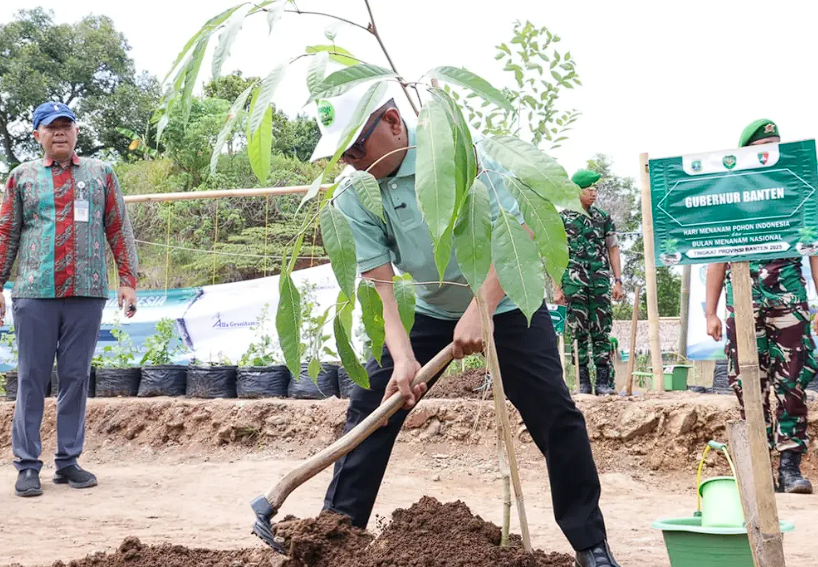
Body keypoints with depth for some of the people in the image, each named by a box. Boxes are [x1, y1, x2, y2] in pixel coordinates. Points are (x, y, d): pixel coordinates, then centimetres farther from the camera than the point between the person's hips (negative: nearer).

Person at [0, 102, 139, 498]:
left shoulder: (100, 174, 12)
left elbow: (119, 230, 8)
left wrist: (128, 280, 0)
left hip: (87, 293, 1)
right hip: (34, 294, -1)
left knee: (76, 378, 5)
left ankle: (68, 461, 13)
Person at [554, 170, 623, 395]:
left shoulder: (604, 218, 12)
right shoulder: (562, 219, 4)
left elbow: (613, 250, 14)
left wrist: (618, 281, 5)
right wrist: (557, 288, -4)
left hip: (601, 283, 2)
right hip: (574, 284, -2)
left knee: (602, 333, 0)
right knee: (579, 333, 0)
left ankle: (604, 383, 3)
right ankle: (583, 383, 5)